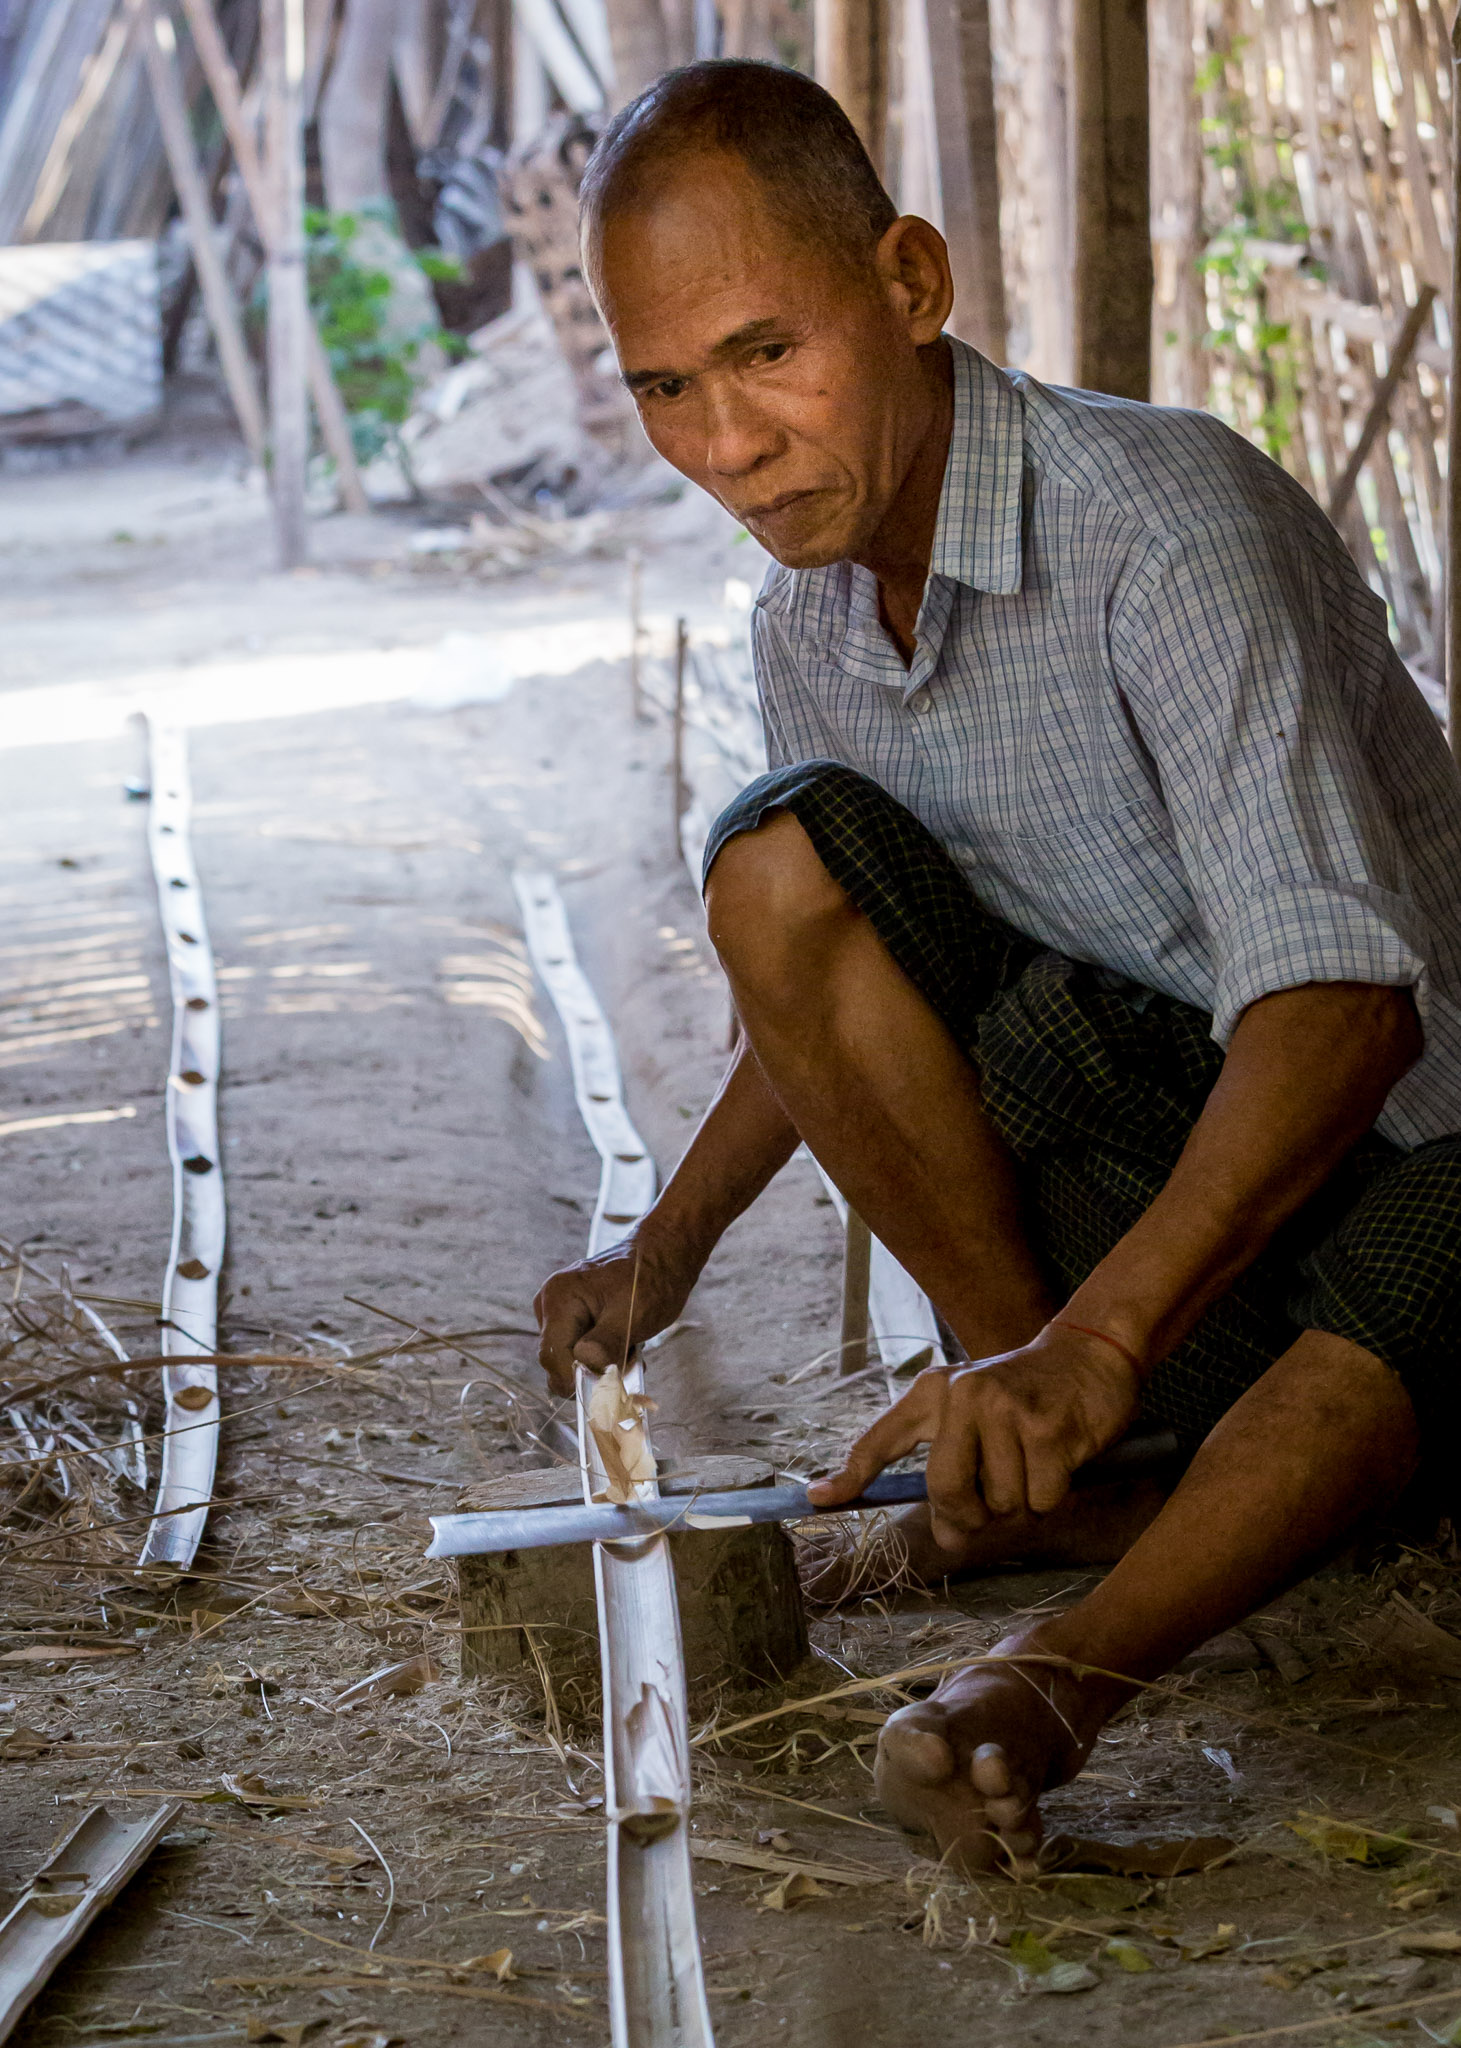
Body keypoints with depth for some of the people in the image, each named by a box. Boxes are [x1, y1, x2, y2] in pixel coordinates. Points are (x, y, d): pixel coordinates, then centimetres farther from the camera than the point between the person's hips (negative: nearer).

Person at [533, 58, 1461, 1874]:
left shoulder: (1160, 517, -25)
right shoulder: (806, 626, -1)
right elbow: (829, 981, 21)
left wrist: (1097, 1340, -48)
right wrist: (669, 1246, 20)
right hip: (1132, 1104, 7)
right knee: (776, 860, -14)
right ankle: (1076, 1462, -12)